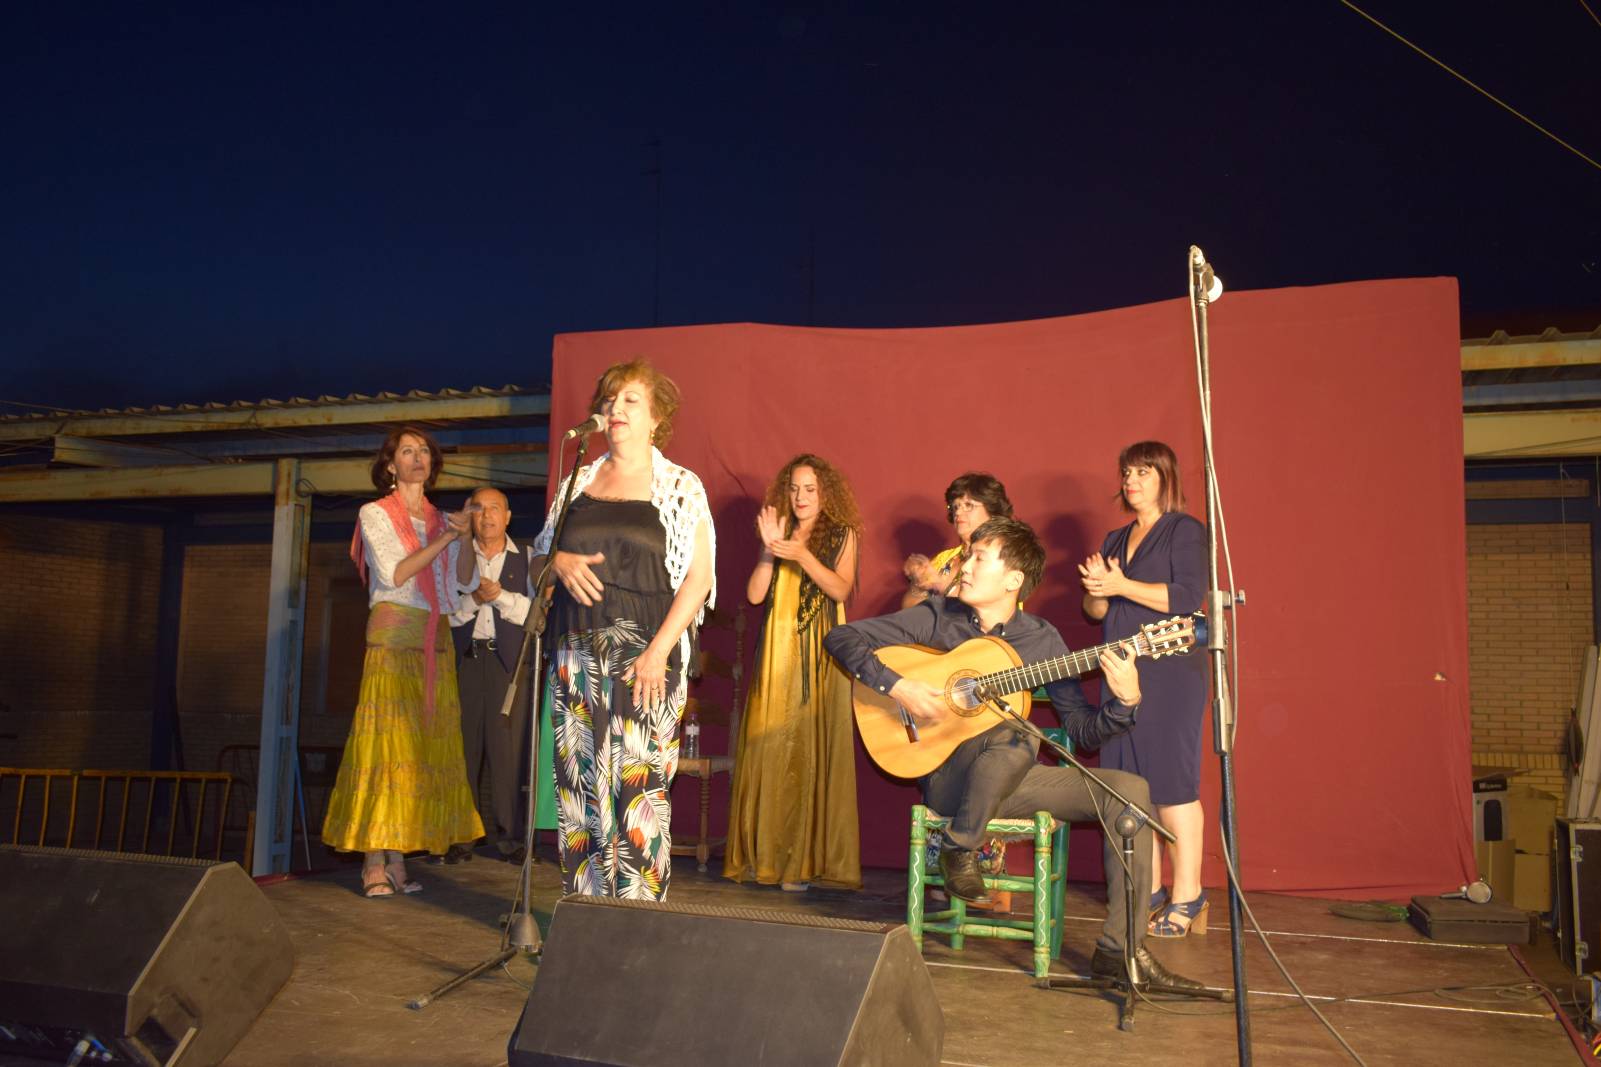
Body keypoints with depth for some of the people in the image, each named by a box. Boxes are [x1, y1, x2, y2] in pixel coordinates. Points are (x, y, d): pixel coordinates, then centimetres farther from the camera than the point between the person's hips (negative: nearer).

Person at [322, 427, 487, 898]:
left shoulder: (441, 520, 18)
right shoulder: (375, 514, 6)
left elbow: (466, 583, 8)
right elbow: (394, 574, -8)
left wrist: (466, 537, -7)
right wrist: (446, 538, -11)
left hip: (436, 643, 5)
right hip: (393, 637, -5)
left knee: (424, 746, 0)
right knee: (386, 741, -10)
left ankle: (396, 861, 3)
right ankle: (374, 865, -8)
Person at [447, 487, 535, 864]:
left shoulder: (525, 560, 11)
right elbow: (446, 614, 6)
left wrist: (499, 595, -11)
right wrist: (473, 598, -9)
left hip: (508, 662, -1)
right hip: (464, 660, 1)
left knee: (507, 747, -4)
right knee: (462, 745, 0)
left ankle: (509, 838, 2)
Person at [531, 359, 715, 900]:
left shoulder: (680, 486, 3)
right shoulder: (577, 482, 15)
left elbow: (699, 578, -4)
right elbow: (538, 558, 20)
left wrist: (659, 651, -14)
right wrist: (560, 562, -5)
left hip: (645, 656, -4)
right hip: (576, 652, 4)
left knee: (638, 786, -9)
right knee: (578, 784, 3)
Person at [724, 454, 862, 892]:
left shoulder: (842, 535, 7)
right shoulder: (780, 533, 13)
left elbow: (841, 589, -8)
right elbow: (755, 594, 3)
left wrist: (802, 555, -17)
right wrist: (769, 550, -9)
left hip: (822, 656, -2)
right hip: (778, 653, 3)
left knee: (814, 750, -5)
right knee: (769, 749, 0)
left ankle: (808, 860, 0)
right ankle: (763, 855, 8)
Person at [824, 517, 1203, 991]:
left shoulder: (1040, 638, 3)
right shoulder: (937, 618, -4)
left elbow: (1083, 729, 2)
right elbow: (841, 637, -9)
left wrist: (1125, 701, -17)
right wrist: (897, 686, -21)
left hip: (1010, 779, 4)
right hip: (949, 777, -4)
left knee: (1130, 789, -13)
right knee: (1016, 739, -37)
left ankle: (1121, 949, -9)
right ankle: (959, 848, -11)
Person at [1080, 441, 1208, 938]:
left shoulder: (1185, 530, -1)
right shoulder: (1115, 539, 20)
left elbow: (1188, 596, -15)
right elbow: (1095, 612, 17)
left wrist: (1122, 586, -17)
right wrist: (1096, 590, -5)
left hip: (1170, 673, -7)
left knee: (1172, 784, -7)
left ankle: (1186, 897, 0)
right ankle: (1149, 892, 14)